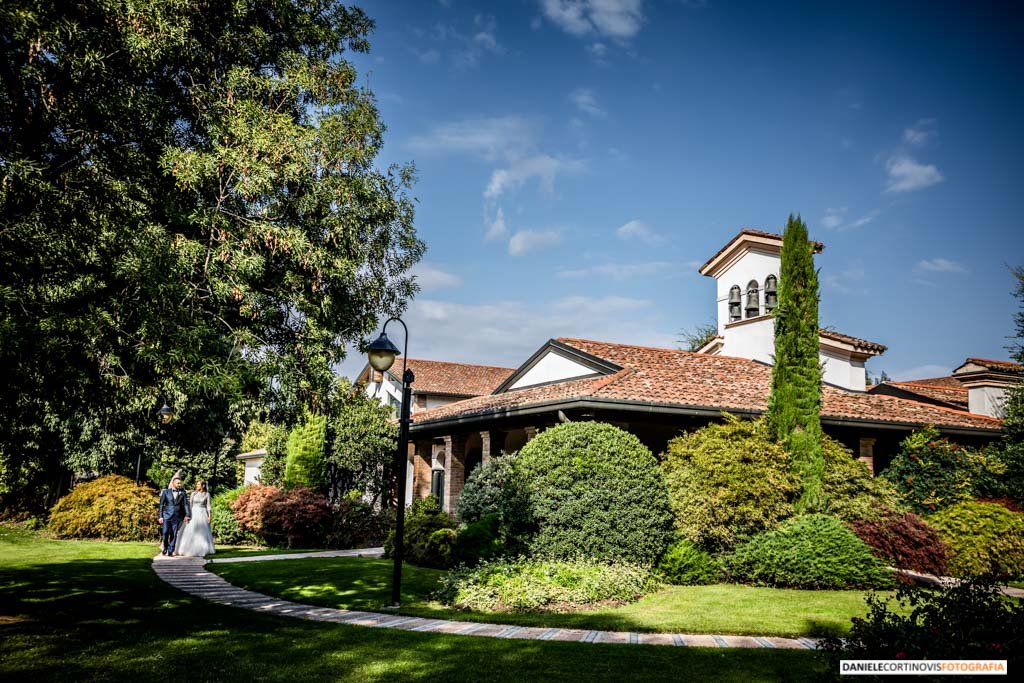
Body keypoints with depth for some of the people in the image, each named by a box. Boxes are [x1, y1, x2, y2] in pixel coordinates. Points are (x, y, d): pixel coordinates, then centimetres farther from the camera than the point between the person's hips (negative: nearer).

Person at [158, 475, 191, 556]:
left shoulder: (183, 493, 6)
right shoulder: (166, 492, 5)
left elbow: (186, 504, 3)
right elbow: (161, 505, 5)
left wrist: (187, 515, -7)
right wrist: (160, 516, 0)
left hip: (177, 517, 1)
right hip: (167, 515, -1)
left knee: (174, 534, 0)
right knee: (165, 532, -9)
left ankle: (170, 551, 9)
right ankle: (165, 547, 16)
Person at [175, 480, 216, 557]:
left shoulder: (207, 494, 1)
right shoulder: (193, 493, 3)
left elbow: (208, 506, 1)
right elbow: (190, 505, 4)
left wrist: (209, 516, -5)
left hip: (203, 514, -1)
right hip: (194, 513, 1)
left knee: (203, 532, 4)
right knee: (192, 531, -4)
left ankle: (204, 549, 12)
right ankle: (191, 549, 0)